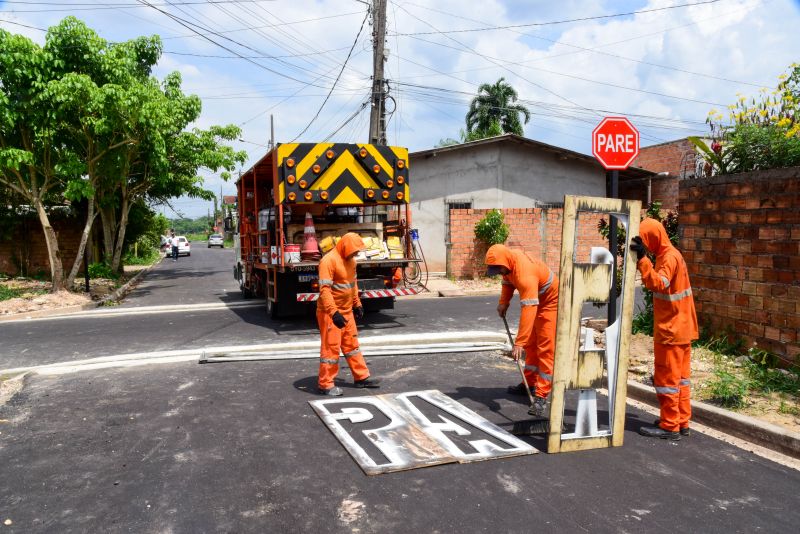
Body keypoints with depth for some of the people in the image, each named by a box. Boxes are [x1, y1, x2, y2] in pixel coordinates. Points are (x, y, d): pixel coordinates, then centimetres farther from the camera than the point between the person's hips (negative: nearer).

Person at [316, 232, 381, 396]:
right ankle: (325, 384, 9)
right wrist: (334, 312, -33)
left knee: (352, 344, 16)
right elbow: (324, 289, -27)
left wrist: (357, 304, 20)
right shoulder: (329, 261, -20)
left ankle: (361, 377, 27)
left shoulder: (350, 260, 8)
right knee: (331, 347, -2)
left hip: (347, 311, 9)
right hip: (331, 313, -9)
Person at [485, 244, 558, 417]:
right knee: (531, 344, 17)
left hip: (551, 302, -9)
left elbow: (528, 311, -43)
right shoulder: (510, 258, -13)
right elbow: (508, 280, 10)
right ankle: (530, 384, 30)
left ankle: (541, 396, -14)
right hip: (535, 301, 9)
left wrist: (519, 343, -44)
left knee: (546, 349, -13)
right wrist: (503, 302, -2)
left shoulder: (525, 274, -39)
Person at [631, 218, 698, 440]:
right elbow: (657, 282, 13)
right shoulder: (668, 255, 13)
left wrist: (642, 259, -33)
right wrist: (642, 259, 3)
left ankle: (670, 426, 4)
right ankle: (682, 422, 22)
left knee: (667, 377, -3)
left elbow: (659, 284, -30)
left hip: (671, 329, -10)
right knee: (680, 376, 14)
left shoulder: (669, 257, -17)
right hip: (680, 327, 10)